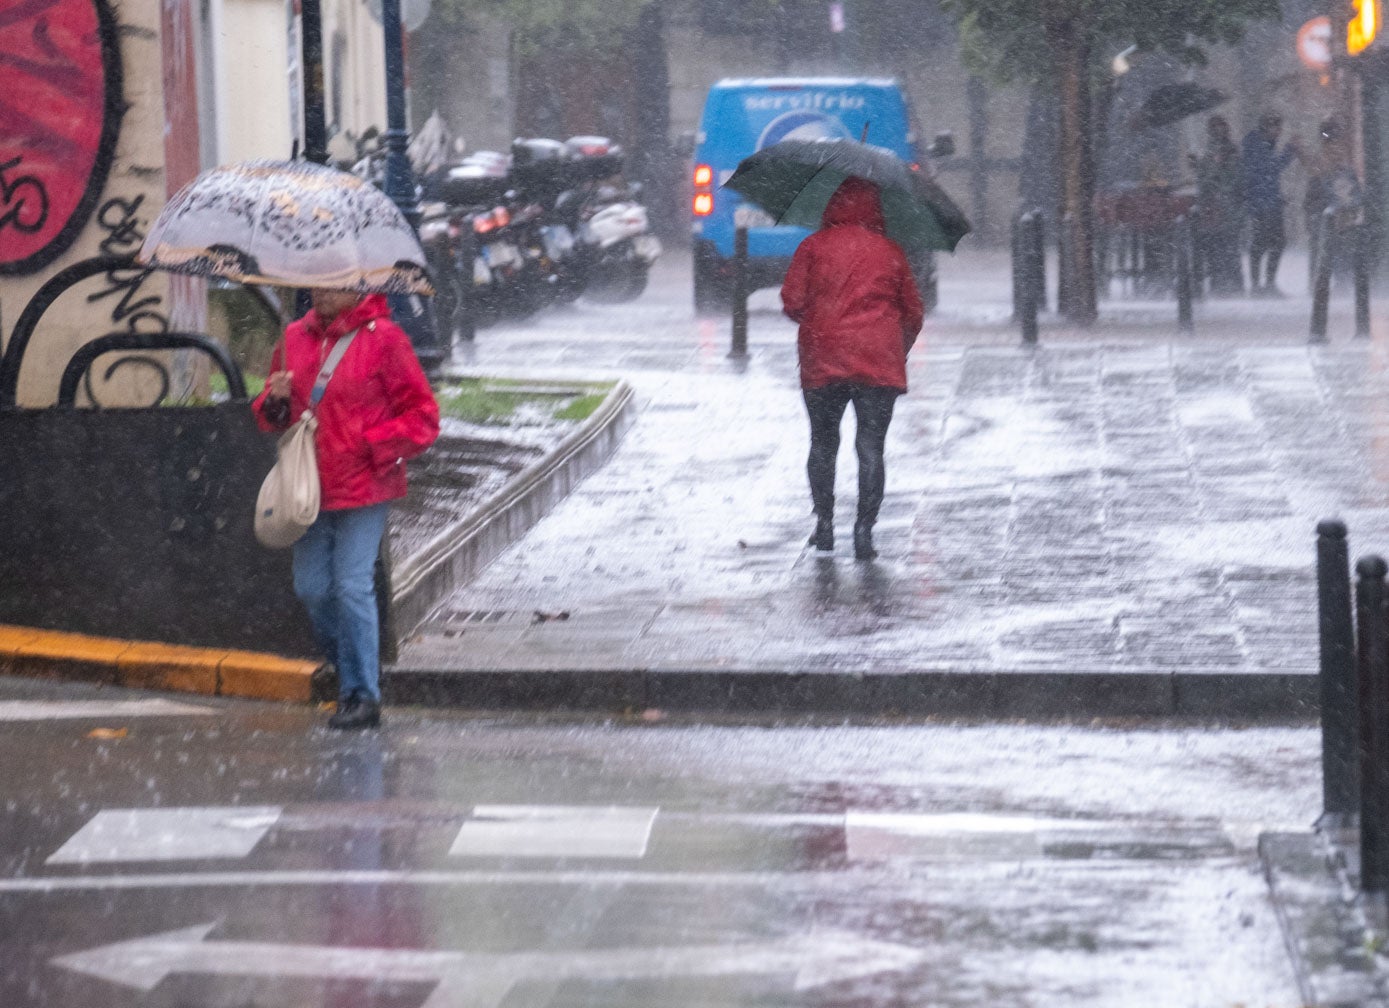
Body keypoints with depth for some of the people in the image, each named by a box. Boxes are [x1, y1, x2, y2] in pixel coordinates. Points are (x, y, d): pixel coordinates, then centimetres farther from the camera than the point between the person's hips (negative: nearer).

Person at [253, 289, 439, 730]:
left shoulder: (382, 338, -8)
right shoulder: (296, 338, 9)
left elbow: (422, 415, -5)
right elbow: (271, 419, 20)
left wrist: (374, 445, -15)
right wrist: (275, 401, -3)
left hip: (363, 488, -6)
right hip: (311, 487, 6)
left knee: (352, 587, -9)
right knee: (312, 588, 7)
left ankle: (363, 696, 0)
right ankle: (350, 679, 26)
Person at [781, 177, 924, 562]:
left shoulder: (813, 246, 1)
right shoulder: (890, 252, 6)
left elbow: (792, 301, -2)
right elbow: (913, 312, 10)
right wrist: (900, 351, 25)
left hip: (823, 358, 0)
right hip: (879, 363, 0)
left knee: (823, 443, 15)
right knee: (871, 446, 0)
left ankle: (824, 523, 12)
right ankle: (864, 529, -9)